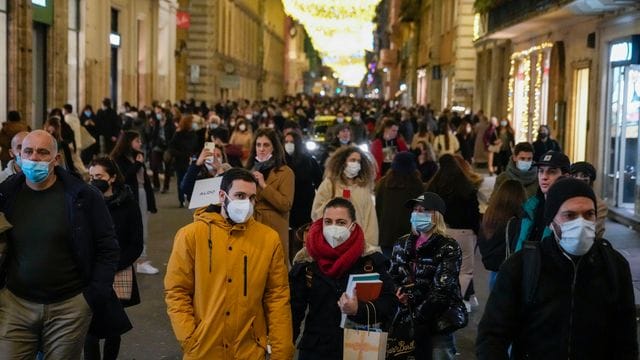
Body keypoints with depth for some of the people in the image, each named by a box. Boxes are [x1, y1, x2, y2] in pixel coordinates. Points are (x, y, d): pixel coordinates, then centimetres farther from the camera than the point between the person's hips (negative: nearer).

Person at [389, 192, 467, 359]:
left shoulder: (449, 248, -7)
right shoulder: (403, 244, 11)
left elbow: (441, 289, -16)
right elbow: (392, 278, 10)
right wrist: (399, 294, -12)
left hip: (438, 322, -4)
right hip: (407, 319, 5)